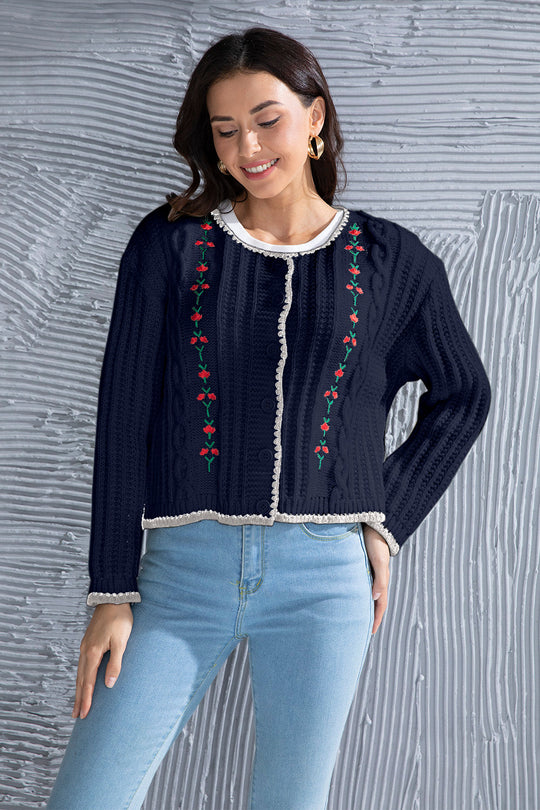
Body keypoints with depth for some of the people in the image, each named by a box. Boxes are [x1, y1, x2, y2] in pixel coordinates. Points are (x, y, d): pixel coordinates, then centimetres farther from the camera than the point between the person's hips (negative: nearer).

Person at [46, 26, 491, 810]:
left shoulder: (390, 261, 6)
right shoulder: (170, 245, 3)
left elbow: (462, 395, 19)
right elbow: (123, 418, 1)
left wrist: (386, 523, 9)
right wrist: (112, 595, -3)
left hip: (325, 577, 0)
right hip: (184, 568, 0)